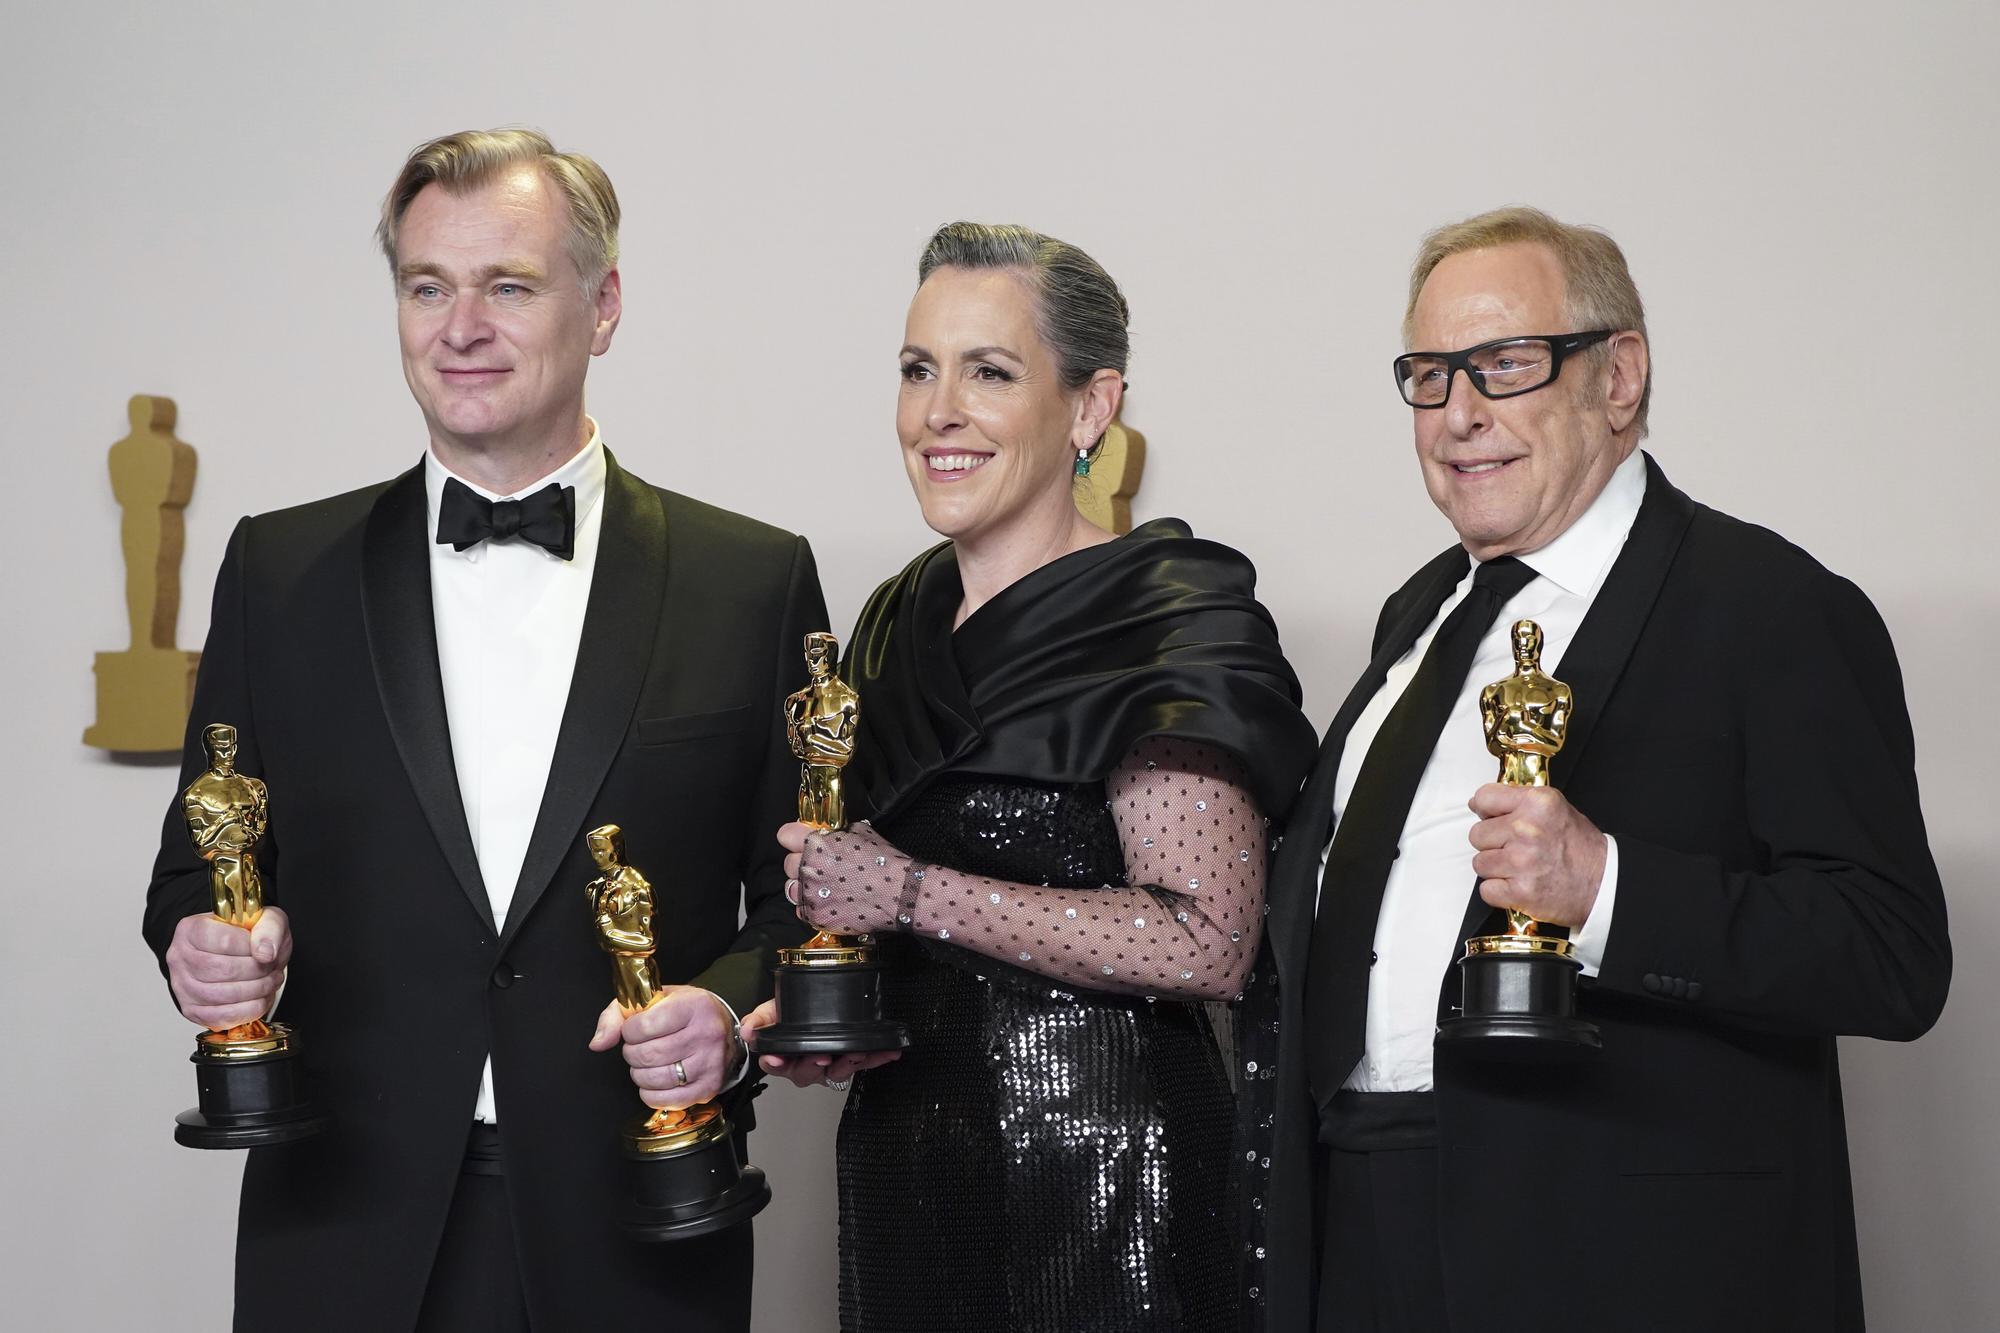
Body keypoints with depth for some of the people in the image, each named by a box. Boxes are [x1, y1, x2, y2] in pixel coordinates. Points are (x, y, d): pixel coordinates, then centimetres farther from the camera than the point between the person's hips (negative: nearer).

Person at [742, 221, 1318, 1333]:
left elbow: (1207, 943, -23)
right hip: (902, 1151, 7)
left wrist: (912, 892, -21)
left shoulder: (1171, 624, -13)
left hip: (1100, 1166, -7)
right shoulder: (898, 623, 10)